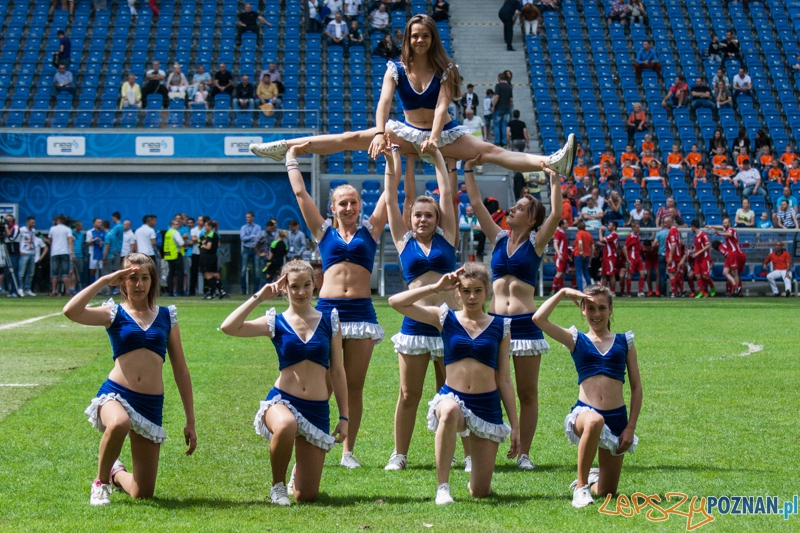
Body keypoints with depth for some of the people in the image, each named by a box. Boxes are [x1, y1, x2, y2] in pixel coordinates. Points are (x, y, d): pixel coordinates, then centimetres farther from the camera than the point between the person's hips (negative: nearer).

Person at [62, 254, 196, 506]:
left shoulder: (166, 316, 10)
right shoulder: (115, 313, 4)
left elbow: (181, 371, 13)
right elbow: (71, 311, -17)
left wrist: (190, 422, 10)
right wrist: (104, 281, -11)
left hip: (152, 405, 3)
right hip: (115, 395, -3)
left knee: (143, 494, 0)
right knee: (119, 423, -42)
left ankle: (117, 474, 39)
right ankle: (101, 481, -11)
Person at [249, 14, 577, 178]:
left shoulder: (443, 69, -7)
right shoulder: (396, 70, -3)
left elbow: (442, 105, -20)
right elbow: (384, 101, -19)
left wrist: (434, 137, -38)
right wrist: (380, 133, -38)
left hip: (441, 133, -2)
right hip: (408, 132, 2)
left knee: (492, 152, -20)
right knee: (352, 139, -9)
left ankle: (551, 163, -36)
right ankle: (285, 147, -13)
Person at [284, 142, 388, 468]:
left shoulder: (370, 229, 10)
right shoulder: (324, 231, 10)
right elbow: (300, 193, 11)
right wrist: (292, 158, 17)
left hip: (361, 311, 0)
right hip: (327, 309, 0)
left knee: (354, 386, 4)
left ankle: (348, 451, 10)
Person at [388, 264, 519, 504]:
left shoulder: (499, 326, 4)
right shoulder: (445, 318, 3)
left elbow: (504, 379, 6)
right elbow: (396, 302, -5)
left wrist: (515, 425, 4)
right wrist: (436, 288, -8)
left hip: (488, 406, 1)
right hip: (451, 397, -1)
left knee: (480, 492, 0)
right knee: (450, 411, -42)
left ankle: (478, 480, 40)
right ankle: (442, 488, -29)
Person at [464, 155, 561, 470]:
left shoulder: (536, 243, 1)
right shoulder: (498, 238, 10)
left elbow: (556, 214, -13)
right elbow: (476, 204, 9)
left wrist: (554, 181, -18)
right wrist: (468, 171, 5)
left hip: (525, 324, -3)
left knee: (527, 394, 3)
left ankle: (524, 454, 7)